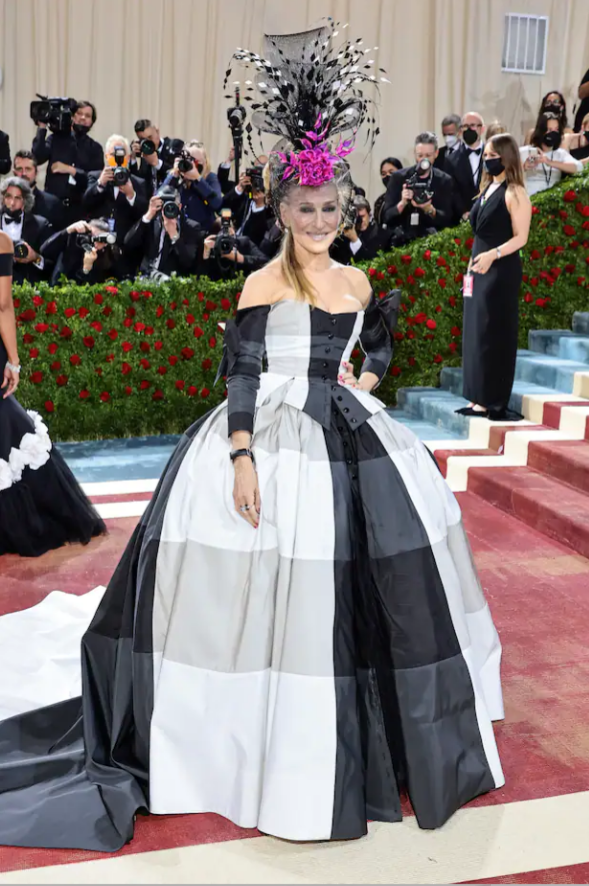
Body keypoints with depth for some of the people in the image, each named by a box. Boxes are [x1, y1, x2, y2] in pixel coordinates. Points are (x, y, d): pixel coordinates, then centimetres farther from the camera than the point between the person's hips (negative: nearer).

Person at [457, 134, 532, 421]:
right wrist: (472, 265, 16)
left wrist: (492, 255, -27)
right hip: (480, 270, 8)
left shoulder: (514, 193, -9)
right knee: (475, 333, 7)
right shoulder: (487, 188, 15)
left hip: (501, 271, -8)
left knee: (493, 334, -6)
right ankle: (478, 398, 13)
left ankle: (493, 402, 0)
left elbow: (520, 237, -14)